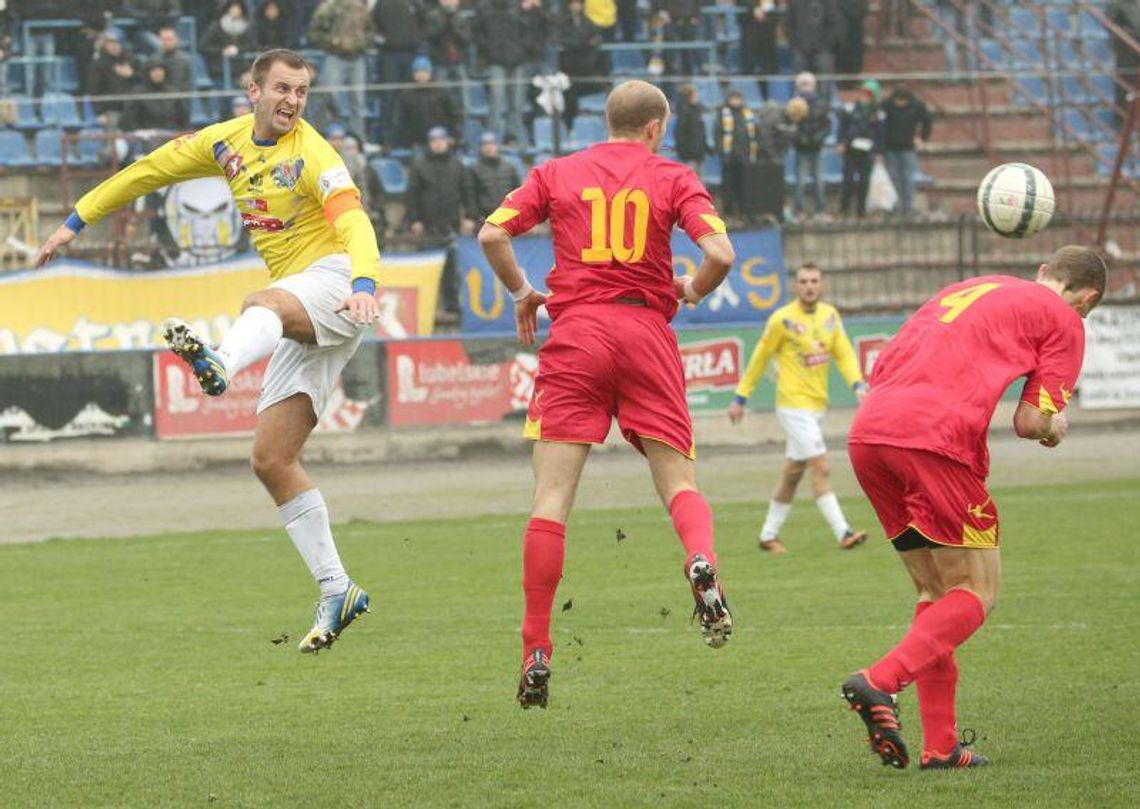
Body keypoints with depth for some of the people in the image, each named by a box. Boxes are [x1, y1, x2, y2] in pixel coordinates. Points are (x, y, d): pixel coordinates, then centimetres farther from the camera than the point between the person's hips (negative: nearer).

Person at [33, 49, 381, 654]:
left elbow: (354, 224, -26)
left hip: (333, 282, -8)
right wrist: (76, 221, 23)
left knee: (263, 305, -42)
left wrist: (364, 284, -45)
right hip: (299, 318, 8)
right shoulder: (227, 143, 11)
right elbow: (150, 171, 22)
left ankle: (220, 364, -78)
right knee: (271, 459, 0)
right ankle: (336, 592, 3)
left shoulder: (312, 156, -11)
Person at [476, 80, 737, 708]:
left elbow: (491, 236, 1)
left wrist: (522, 293, 16)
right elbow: (719, 253, -5)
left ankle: (536, 652, -5)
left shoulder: (556, 173, 11)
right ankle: (701, 562, -28)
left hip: (575, 333, 0)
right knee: (680, 483, 7)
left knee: (551, 497, 0)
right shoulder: (673, 179, 8)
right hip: (647, 332, 0)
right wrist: (692, 291, 15)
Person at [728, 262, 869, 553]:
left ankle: (768, 535, 25)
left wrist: (858, 385, -14)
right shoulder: (782, 320, -10)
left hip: (818, 404, 7)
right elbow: (759, 359, -2)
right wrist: (740, 398, 2)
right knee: (821, 468, -15)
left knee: (793, 473, 14)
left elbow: (844, 354, 4)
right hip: (794, 405, -7)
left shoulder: (830, 315, 7)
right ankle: (843, 534, -19)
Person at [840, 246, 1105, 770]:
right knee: (976, 591, 4)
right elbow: (1030, 422, 1)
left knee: (935, 590, 17)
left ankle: (940, 745, 12)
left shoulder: (965, 290, 31)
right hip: (937, 437, -7)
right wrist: (1055, 427, 23)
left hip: (866, 434, 7)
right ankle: (881, 681, -18)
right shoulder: (1063, 320, 11)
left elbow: (880, 372, 25)